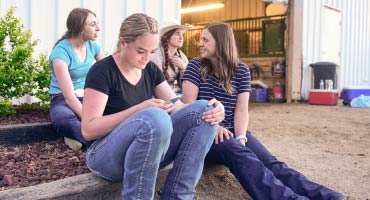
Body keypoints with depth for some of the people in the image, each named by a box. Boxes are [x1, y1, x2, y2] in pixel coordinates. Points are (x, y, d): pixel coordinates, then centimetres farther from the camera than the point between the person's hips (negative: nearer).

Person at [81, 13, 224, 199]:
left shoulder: (150, 69, 7)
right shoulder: (102, 71, -12)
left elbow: (177, 106, 2)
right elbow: (88, 130, -18)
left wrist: (213, 111, -19)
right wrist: (140, 109, -27)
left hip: (149, 150, 7)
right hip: (106, 155, -6)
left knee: (203, 110, -13)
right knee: (155, 118, -38)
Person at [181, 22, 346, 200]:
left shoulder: (241, 70, 8)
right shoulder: (196, 66, 4)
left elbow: (241, 110, -1)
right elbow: (189, 104, -7)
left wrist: (240, 136, -20)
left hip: (230, 131, 3)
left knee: (268, 161, -23)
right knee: (238, 152, -34)